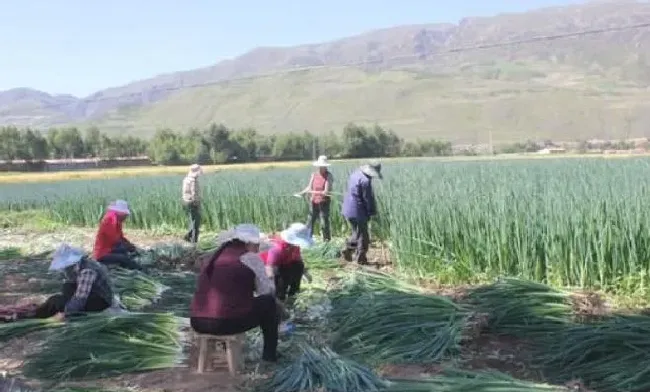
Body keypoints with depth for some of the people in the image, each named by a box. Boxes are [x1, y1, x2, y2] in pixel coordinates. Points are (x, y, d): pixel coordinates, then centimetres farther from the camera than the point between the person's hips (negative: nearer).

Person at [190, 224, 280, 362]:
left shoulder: (216, 256, 19)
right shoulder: (251, 258, 0)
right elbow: (266, 290, 8)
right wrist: (269, 281, 28)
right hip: (228, 322, -7)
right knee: (269, 301, 17)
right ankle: (270, 353, 24)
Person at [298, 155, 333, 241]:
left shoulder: (328, 175, -10)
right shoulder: (314, 174, 6)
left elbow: (326, 191, -16)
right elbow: (309, 187, 5)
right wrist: (302, 192, -14)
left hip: (324, 203, -5)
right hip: (314, 202, 5)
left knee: (324, 224, -2)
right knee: (310, 222, 4)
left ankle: (327, 241, 9)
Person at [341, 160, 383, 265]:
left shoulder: (355, 174, 6)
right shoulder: (366, 181, -23)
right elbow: (368, 198, -18)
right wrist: (373, 212, -3)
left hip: (347, 210, 9)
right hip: (358, 212, -9)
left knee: (356, 232, 24)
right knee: (363, 236, 5)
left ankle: (348, 250, 18)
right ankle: (360, 259, 11)